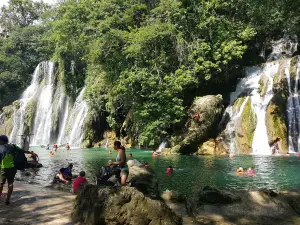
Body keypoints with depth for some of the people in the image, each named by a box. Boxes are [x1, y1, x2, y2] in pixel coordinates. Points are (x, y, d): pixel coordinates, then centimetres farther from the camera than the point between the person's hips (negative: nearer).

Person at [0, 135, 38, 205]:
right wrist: (32, 153, 18)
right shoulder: (12, 147, 4)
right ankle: (8, 199, 12)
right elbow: (23, 151, 9)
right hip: (12, 167, 4)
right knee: (10, 183, 11)